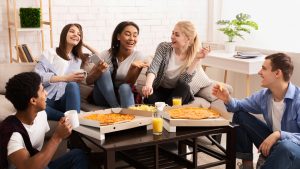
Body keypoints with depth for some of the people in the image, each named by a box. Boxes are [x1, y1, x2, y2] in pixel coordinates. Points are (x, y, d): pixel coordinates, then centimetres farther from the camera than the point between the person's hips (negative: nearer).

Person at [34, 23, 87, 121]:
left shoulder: (78, 59, 23)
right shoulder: (49, 53, 9)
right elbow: (37, 76, -4)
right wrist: (65, 78, -15)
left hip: (65, 100, 2)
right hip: (47, 99, -2)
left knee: (72, 85, -32)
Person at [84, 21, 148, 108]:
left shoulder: (138, 56, -9)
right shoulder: (107, 54, -9)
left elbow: (129, 85, -13)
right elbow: (88, 81, -11)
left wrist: (132, 68, -33)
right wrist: (98, 70, -33)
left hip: (124, 96, -1)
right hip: (103, 97, 1)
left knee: (125, 87, -33)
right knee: (104, 70, -26)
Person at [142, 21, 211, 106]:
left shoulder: (193, 55, -10)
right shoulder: (164, 47, -10)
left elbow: (184, 81, -21)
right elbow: (153, 68, -25)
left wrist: (197, 59, -28)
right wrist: (148, 85, -46)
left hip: (179, 93, 1)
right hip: (160, 89, -1)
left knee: (183, 86, -32)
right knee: (149, 100, -32)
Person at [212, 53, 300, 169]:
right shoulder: (264, 95, -4)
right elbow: (240, 106, 9)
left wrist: (279, 134, -38)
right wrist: (227, 99, -12)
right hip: (272, 143, 6)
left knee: (285, 146, -41)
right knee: (239, 115, 0)